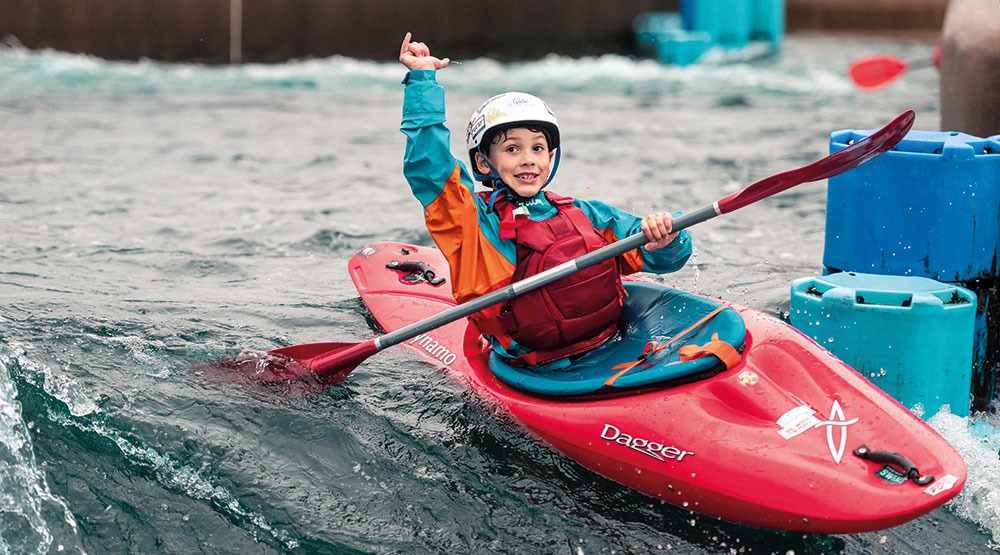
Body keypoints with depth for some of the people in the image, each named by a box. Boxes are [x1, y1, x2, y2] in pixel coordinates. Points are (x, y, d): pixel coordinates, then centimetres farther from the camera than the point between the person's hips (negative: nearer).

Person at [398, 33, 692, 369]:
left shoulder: (586, 215, 15)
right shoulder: (474, 220, 4)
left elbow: (659, 257, 16)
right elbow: (427, 165, -6)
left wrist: (664, 240, -8)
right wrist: (422, 79, -2)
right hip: (542, 375, -4)